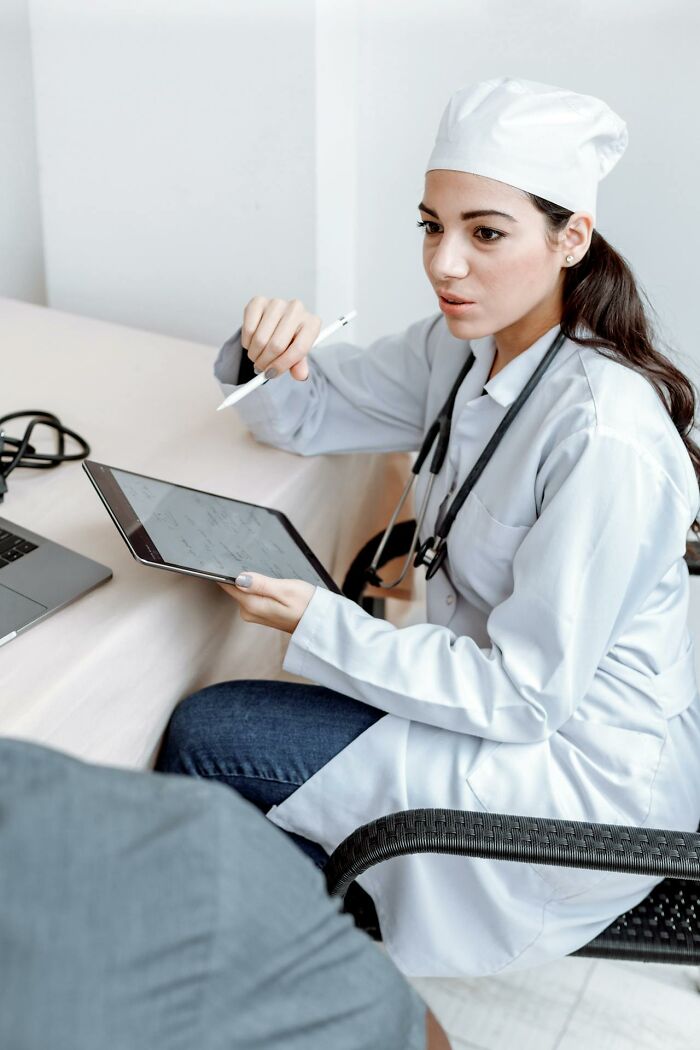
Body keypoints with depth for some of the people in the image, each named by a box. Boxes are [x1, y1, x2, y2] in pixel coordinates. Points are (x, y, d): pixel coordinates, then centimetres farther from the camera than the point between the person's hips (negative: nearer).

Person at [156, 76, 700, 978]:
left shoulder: (603, 436, -28)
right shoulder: (465, 347, -2)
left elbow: (523, 692, -24)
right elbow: (301, 415, 9)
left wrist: (319, 625, -25)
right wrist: (275, 353, -14)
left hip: (584, 776, -8)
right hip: (494, 697, 8)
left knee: (206, 738, -11)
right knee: (217, 724, 2)